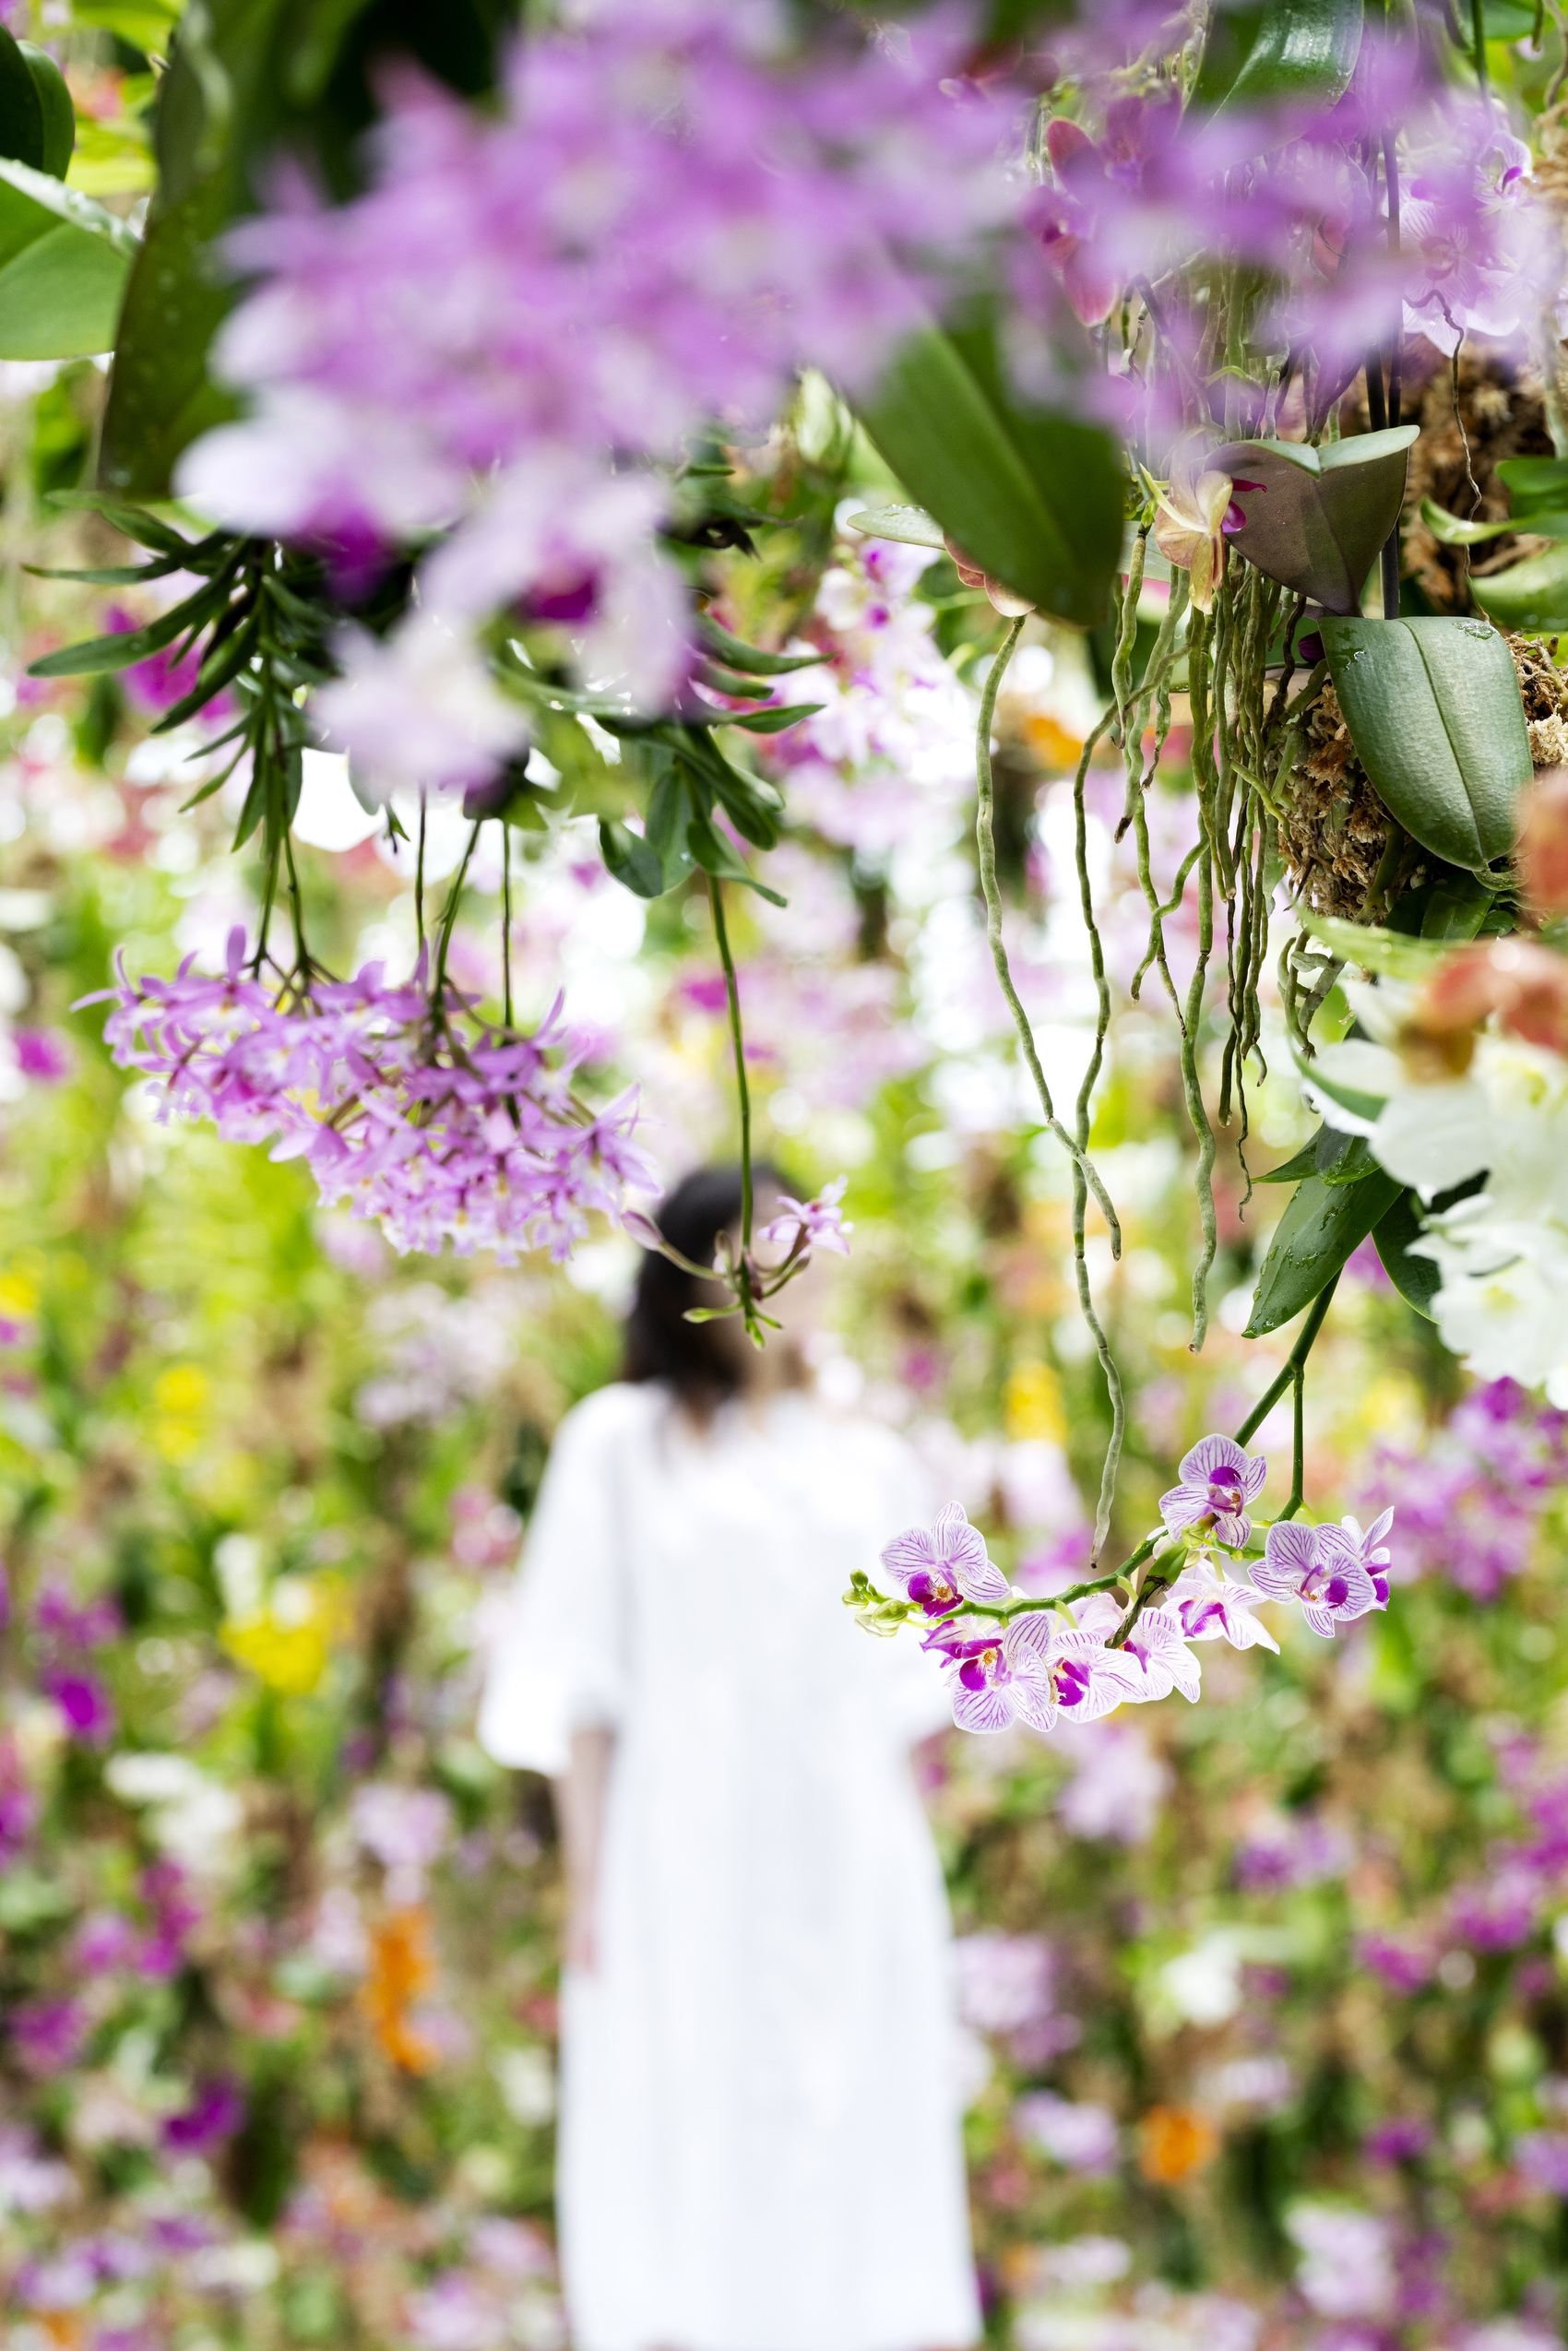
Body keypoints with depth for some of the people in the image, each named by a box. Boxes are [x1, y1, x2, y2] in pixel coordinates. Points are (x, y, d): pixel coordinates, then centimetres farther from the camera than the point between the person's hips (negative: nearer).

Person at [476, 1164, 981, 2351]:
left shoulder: (871, 1465, 13)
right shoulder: (621, 1441, 4)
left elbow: (906, 1698, 14)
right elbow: (581, 1680, 0)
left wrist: (906, 1887, 7)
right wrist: (588, 1882, -6)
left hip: (848, 1865, 3)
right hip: (686, 1863, -3)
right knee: (675, 2192, -3)